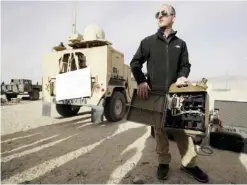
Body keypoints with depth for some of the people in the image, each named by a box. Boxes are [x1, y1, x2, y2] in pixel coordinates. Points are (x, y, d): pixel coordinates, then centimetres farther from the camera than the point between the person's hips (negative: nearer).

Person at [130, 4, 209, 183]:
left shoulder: (180, 43, 13)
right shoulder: (148, 41, 8)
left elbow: (186, 65, 15)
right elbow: (135, 63, 5)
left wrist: (182, 76, -8)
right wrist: (141, 81, -10)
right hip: (155, 93, -1)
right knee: (159, 128, 5)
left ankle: (189, 163, 20)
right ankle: (164, 162, 19)